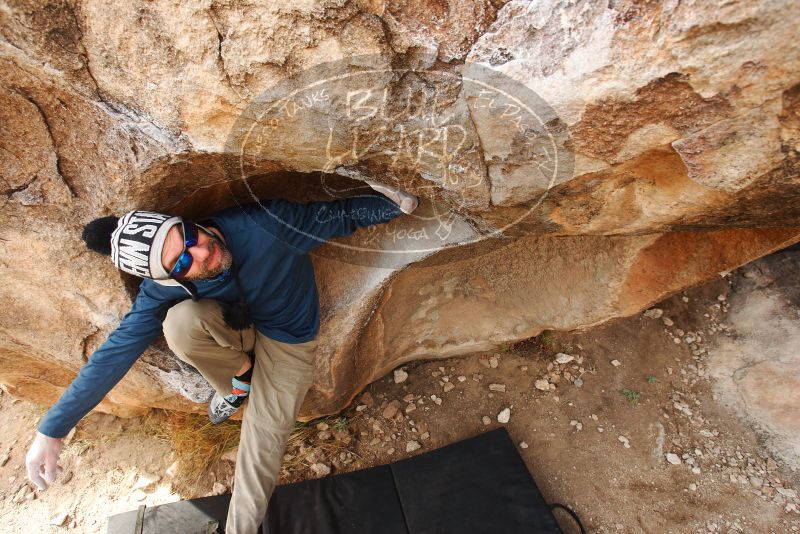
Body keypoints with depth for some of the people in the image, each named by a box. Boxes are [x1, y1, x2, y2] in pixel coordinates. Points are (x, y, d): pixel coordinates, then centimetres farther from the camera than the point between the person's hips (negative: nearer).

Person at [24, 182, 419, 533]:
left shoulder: (264, 225, -31)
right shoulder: (165, 289, -22)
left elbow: (336, 217, -19)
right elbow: (116, 350, -18)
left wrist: (392, 203, -25)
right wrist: (51, 430, -17)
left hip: (289, 341, -2)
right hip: (237, 326, 2)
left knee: (263, 441, -11)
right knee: (179, 322, -30)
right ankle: (240, 377, 0)